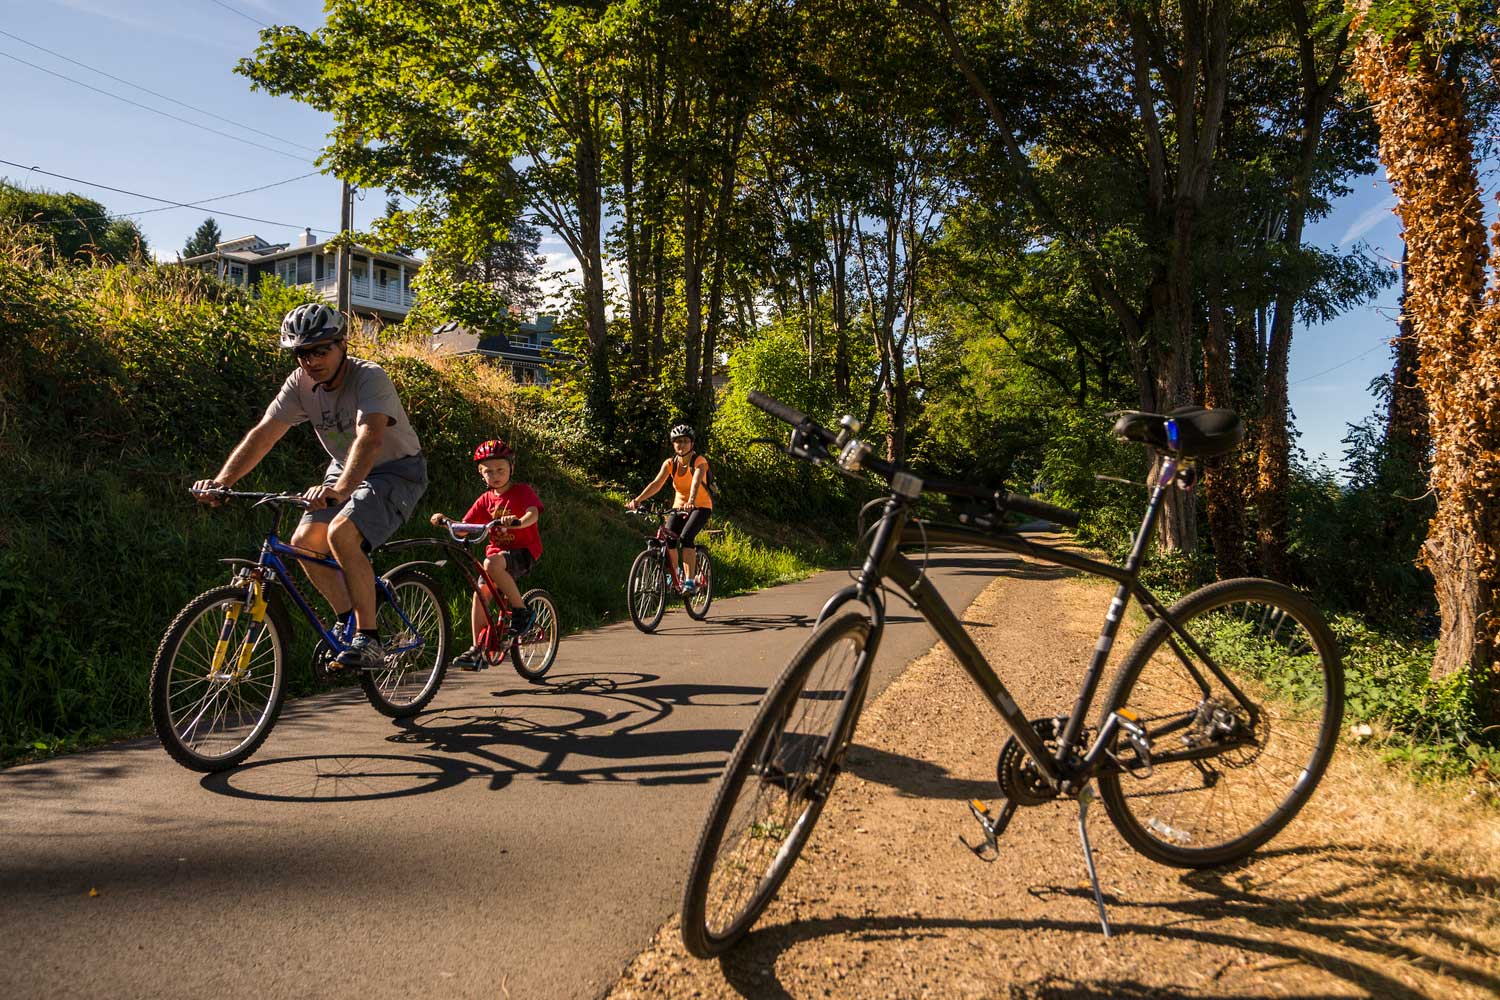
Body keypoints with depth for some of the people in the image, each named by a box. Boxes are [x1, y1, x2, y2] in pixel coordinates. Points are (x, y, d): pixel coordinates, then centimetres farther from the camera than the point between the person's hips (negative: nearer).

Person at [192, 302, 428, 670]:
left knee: (341, 533, -28)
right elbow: (263, 434, -15)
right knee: (305, 542, -9)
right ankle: (348, 621, 11)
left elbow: (369, 439, -43)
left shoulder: (370, 378, -27)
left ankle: (369, 639, -18)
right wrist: (221, 481, -29)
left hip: (396, 471, -7)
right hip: (344, 469, 7)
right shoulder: (300, 384, -9)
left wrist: (340, 489, -59)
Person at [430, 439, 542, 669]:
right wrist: (445, 520, -12)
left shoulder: (522, 491, -4)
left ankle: (521, 610, -18)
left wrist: (517, 521, -44)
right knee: (480, 592, -12)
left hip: (524, 550, -6)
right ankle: (477, 649, -3)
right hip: (498, 550, 6)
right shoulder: (486, 499, 10)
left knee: (492, 564, -34)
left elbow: (533, 513, -23)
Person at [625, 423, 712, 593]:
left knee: (685, 537, -27)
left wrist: (691, 501, -56)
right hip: (679, 505, 4)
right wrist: (638, 500, -35)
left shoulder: (699, 461, -17)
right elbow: (657, 483, -19)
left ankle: (691, 580, -20)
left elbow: (696, 482, -36)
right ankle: (673, 574, 8)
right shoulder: (670, 463, -5)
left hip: (700, 506, -4)